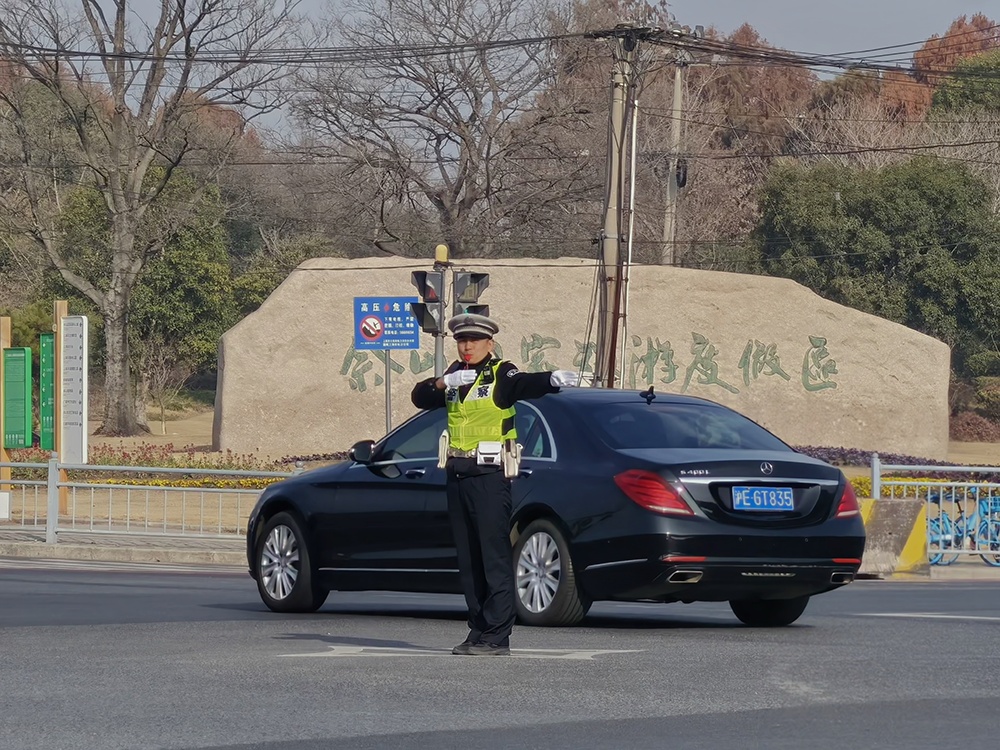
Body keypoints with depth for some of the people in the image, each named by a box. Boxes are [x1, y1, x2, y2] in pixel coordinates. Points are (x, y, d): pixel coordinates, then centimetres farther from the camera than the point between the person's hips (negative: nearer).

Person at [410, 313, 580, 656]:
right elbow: (419, 397, 3)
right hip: (457, 474, 7)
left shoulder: (500, 374, -6)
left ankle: (497, 637, -10)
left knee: (495, 556, -9)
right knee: (468, 559, 11)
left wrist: (553, 380, -49)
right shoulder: (455, 374, 14)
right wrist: (443, 383, -17)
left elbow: (526, 384, -27)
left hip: (489, 475, -7)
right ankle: (478, 631, 17)